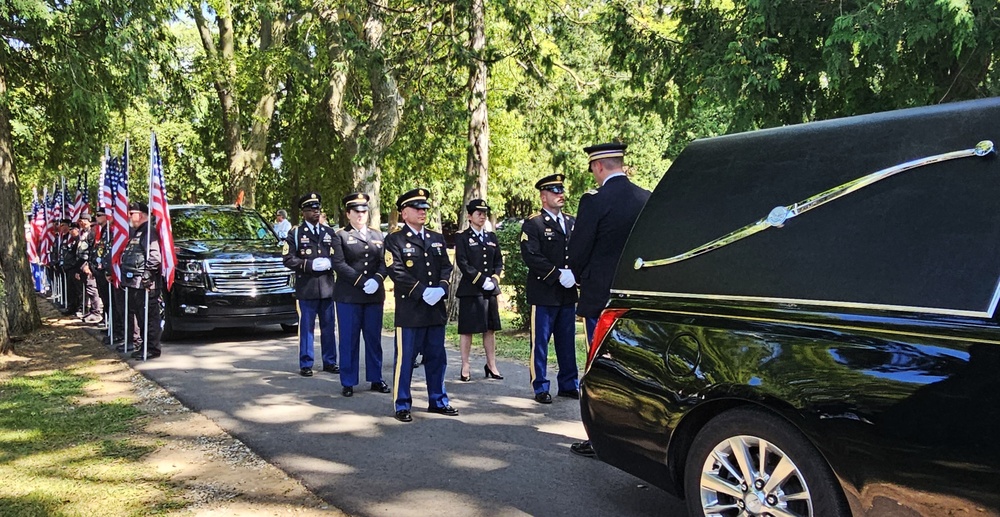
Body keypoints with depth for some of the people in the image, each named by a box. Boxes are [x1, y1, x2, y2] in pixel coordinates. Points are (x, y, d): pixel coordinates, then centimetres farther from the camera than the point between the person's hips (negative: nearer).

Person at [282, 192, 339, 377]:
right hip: (306, 287, -3)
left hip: (327, 286, 3)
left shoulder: (329, 232, 14)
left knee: (329, 326, 8)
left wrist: (330, 263, -7)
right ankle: (306, 364, 11)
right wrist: (310, 265, -15)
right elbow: (287, 259, -4)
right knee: (306, 327, 2)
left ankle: (330, 362, 18)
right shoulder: (295, 233, 3)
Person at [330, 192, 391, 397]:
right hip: (348, 296, -3)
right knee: (349, 340, 1)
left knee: (374, 338, 9)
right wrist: (361, 282, -17)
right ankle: (348, 382, 10)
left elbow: (384, 262, 6)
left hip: (375, 296, 4)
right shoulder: (340, 236, 2)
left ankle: (375, 379, 18)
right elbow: (339, 264, -10)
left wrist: (376, 280, -13)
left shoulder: (377, 235, 14)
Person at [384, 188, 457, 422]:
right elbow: (397, 272, -13)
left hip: (436, 309, 5)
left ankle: (438, 400, 25)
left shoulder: (437, 239, 16)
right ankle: (402, 405, 11)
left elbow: (446, 267, 10)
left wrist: (441, 288, -9)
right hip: (409, 310, -5)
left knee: (436, 357, 12)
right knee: (405, 359, 0)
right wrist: (423, 292, -19)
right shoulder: (395, 240, -2)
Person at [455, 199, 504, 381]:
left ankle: (491, 365, 18)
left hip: (490, 290, 5)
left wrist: (494, 279, -5)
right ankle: (465, 368, 6)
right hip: (470, 289, -5)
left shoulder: (492, 238, 15)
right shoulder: (462, 238, -1)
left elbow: (499, 262, 13)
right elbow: (462, 263, -10)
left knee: (490, 328, 9)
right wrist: (481, 280, -16)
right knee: (467, 329, -1)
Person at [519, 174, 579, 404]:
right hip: (543, 294, -6)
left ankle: (569, 385, 22)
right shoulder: (533, 224, -4)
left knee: (567, 342, 12)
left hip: (568, 293, 6)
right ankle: (541, 388, 10)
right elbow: (531, 256, -14)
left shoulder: (572, 222, 15)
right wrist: (558, 275, -17)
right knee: (540, 342, 1)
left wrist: (574, 273, -7)